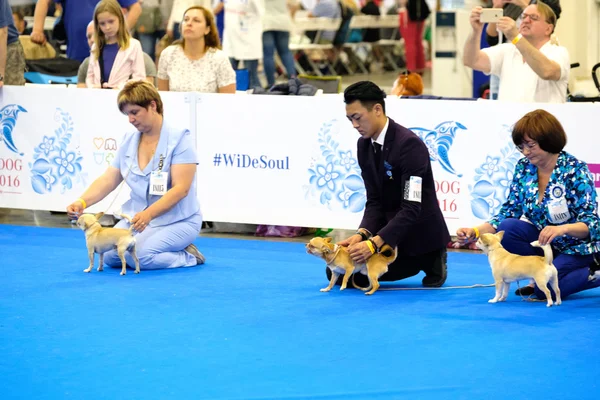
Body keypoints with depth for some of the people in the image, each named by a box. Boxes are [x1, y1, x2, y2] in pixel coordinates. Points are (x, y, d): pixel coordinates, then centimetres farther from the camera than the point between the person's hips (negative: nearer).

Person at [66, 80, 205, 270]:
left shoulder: (179, 138, -13)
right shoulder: (129, 141, 5)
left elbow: (181, 189, -21)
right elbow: (107, 181, 5)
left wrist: (149, 214, -35)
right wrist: (82, 202, -15)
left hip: (176, 221, -6)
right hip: (138, 217, 6)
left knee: (139, 255, -29)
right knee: (110, 255, -16)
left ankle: (188, 256, -3)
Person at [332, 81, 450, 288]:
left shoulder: (409, 145, -24)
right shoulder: (364, 145, 1)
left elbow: (411, 209, -28)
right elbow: (374, 201, 2)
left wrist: (374, 243, -35)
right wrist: (362, 234, -18)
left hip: (419, 233, -8)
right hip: (389, 225, 8)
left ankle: (429, 260, 2)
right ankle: (414, 261, 11)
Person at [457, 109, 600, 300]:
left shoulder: (575, 170, -19)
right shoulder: (523, 168, -4)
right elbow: (508, 213, -2)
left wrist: (563, 228, -44)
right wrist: (476, 232, -20)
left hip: (577, 246, -5)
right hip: (543, 241, 5)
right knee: (506, 229, -22)